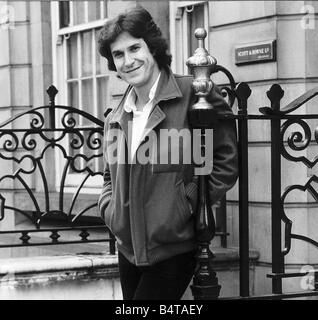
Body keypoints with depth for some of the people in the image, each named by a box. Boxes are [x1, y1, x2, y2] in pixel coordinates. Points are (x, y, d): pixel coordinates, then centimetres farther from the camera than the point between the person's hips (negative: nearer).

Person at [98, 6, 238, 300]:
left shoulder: (194, 95, -9)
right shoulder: (115, 119, 12)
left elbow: (226, 162, -9)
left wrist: (187, 204, -14)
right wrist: (110, 211, 5)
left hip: (174, 248, -6)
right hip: (128, 250, 6)